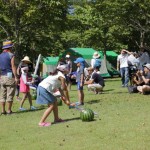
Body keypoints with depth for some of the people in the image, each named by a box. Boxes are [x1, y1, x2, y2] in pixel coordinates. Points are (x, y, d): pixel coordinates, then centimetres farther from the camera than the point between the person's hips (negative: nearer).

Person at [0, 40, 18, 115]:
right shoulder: (11, 55, -6)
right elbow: (13, 66, -13)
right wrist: (16, 77, -14)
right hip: (10, 76, -6)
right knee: (10, 95, -2)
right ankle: (9, 110, -1)